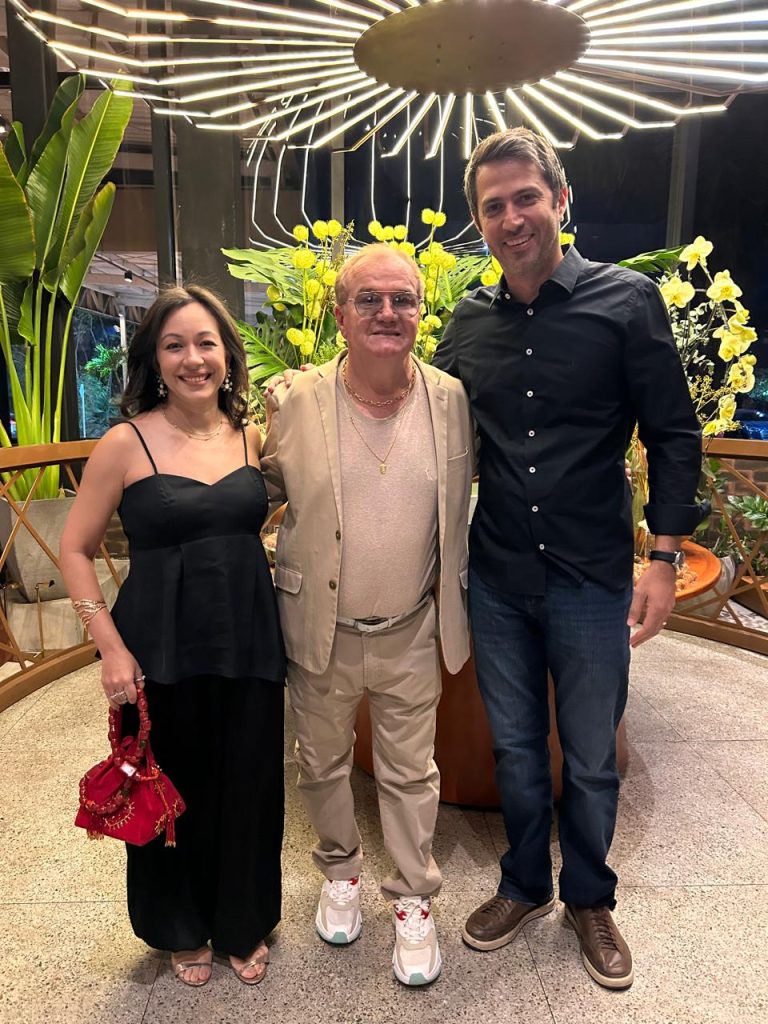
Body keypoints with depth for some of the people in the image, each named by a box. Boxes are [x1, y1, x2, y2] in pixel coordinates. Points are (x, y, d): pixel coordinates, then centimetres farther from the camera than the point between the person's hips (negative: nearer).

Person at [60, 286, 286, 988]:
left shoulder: (251, 435, 3)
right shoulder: (126, 443, -8)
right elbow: (76, 549, -3)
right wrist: (112, 648, -9)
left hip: (249, 644, 3)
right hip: (162, 650, -3)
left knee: (250, 787, 14)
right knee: (173, 791, 15)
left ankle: (244, 923, 42)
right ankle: (181, 929, 44)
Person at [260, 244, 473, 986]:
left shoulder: (452, 399, -7)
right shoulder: (293, 401, -11)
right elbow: (264, 487, 5)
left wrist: (454, 591, 7)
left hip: (412, 635, 0)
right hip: (319, 633, 1)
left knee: (410, 773, 16)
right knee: (323, 761, 21)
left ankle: (413, 899, 40)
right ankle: (340, 869, 49)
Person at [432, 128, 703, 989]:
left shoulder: (626, 300, -6)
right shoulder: (469, 321, 3)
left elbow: (673, 435, -5)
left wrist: (663, 556, -10)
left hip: (592, 579, -2)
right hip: (497, 579, 3)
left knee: (592, 758, 14)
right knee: (515, 746, 18)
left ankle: (589, 899, 40)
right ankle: (525, 884, 42)